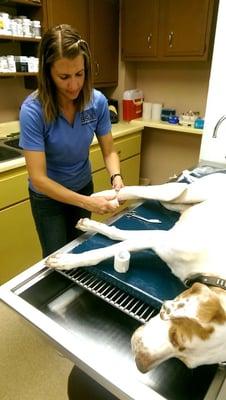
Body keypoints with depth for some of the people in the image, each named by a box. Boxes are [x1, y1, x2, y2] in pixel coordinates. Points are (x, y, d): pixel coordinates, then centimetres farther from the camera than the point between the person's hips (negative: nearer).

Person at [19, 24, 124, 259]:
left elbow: (109, 152, -10)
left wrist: (116, 177, -30)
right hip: (48, 195, -3)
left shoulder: (97, 101, -18)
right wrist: (86, 202, -37)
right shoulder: (33, 110, -28)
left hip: (83, 186, 4)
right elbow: (38, 179, -30)